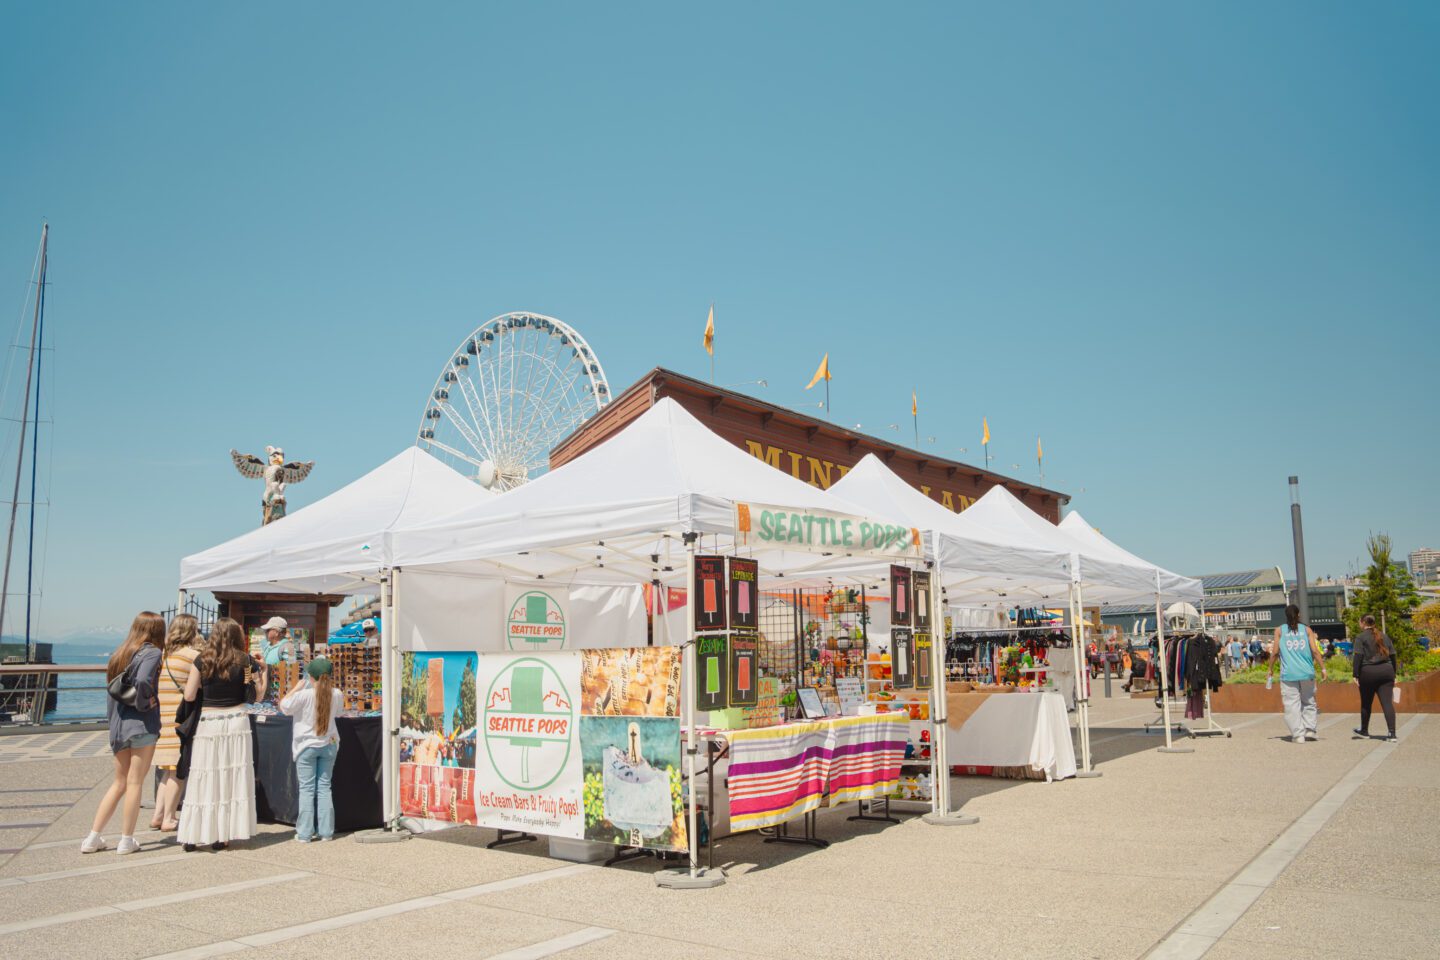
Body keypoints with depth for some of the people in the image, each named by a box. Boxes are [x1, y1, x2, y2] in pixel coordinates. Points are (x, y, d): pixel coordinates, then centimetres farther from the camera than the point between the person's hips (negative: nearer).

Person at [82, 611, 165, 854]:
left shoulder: (119, 653, 12)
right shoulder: (152, 652, -9)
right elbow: (143, 681, -27)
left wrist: (113, 720, 14)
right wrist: (145, 703, -11)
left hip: (118, 725, 7)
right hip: (142, 725, -7)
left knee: (119, 783, 17)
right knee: (135, 783, 2)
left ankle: (93, 838, 17)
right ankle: (126, 840, 8)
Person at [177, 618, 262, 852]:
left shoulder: (202, 660, 1)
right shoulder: (245, 660, 0)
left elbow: (189, 696, 2)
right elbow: (258, 695, 2)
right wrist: (261, 671, 15)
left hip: (208, 722, 1)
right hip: (236, 721, -1)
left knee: (203, 779, 6)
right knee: (233, 779, 5)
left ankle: (192, 836, 10)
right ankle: (221, 836, 9)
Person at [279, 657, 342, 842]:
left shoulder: (304, 695, -18)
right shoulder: (336, 694, -6)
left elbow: (284, 706, -3)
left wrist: (298, 687, 3)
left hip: (307, 746, -3)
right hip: (329, 744, 3)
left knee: (307, 789, 4)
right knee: (324, 787, 10)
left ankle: (305, 833, 6)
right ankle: (326, 831, 11)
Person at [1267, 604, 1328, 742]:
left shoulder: (1279, 630, 4)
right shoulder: (1306, 629, 6)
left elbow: (1275, 652, 1)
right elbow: (1315, 651, 0)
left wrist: (1270, 669, 11)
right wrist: (1323, 669, 4)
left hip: (1288, 674, -1)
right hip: (1306, 672, 2)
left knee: (1292, 704, 1)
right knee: (1309, 701, 16)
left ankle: (1298, 734, -3)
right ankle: (1309, 728, 6)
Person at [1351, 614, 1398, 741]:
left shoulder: (1361, 637, -4)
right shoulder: (1384, 636, 13)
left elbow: (1358, 657, -12)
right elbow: (1392, 656, 14)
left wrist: (1356, 675, -10)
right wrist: (1393, 675, 20)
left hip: (1368, 673, -4)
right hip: (1386, 671, 4)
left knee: (1366, 703, 11)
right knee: (1387, 702, -2)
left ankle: (1364, 730, 24)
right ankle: (1392, 733, -12)